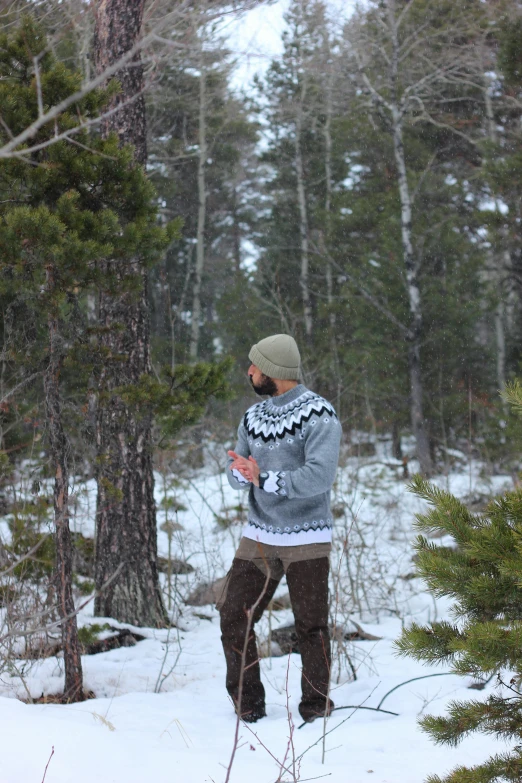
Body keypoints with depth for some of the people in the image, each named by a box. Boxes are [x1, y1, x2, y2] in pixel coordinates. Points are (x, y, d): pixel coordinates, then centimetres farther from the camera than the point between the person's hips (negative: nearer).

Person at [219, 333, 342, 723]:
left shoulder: (319, 414, -11)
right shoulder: (253, 417, 11)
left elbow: (319, 476, -22)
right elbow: (236, 473, 9)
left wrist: (264, 478, -21)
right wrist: (242, 472, -15)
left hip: (306, 540, -6)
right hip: (258, 537, 6)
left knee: (311, 626, 1)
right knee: (234, 618, 1)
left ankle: (316, 707, 14)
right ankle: (249, 707, 13)